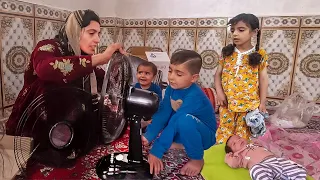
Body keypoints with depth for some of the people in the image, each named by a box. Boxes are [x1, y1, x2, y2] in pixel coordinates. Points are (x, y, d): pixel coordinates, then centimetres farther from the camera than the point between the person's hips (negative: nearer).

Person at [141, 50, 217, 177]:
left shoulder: (194, 96, -32)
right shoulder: (172, 88, -9)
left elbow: (174, 124, -36)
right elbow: (163, 114, -12)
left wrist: (155, 152, -37)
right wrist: (148, 136, -24)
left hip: (204, 135, -7)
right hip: (182, 133, 7)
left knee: (185, 120, -38)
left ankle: (197, 159, -13)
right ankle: (179, 144, 2)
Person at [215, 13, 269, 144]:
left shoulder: (260, 55, -5)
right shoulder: (227, 52, 0)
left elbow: (263, 79, 0)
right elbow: (218, 74, 5)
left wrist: (262, 102, -1)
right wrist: (219, 93, -7)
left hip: (249, 104, -1)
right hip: (227, 102, 2)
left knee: (243, 134, 11)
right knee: (224, 132, 11)